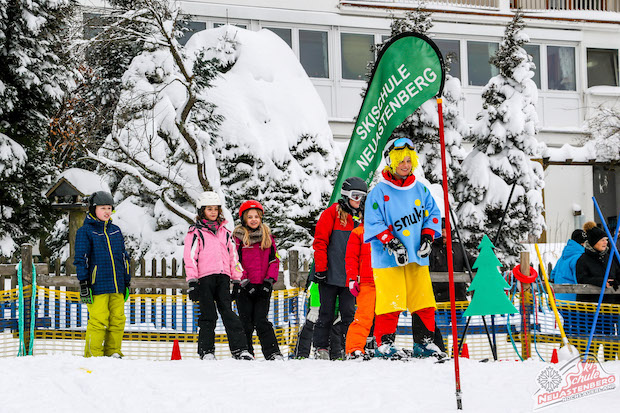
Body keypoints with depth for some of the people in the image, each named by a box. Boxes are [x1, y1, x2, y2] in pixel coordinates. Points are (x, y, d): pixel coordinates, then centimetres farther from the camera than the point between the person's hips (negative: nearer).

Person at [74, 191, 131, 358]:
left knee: (118, 319, 3)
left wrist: (127, 282, 19)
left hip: (117, 286, 5)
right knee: (98, 321, -7)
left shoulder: (115, 231, 17)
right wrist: (83, 283, -8)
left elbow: (124, 258, 23)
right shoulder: (85, 231, 1)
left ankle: (113, 352, 13)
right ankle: (93, 355, 1)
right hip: (98, 286, -5)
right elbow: (81, 259, -2)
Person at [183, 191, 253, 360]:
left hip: (223, 276, 3)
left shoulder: (224, 232, 21)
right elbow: (190, 257, 1)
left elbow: (233, 256, 22)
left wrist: (238, 278, 15)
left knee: (228, 313, -5)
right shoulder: (195, 232, 7)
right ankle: (206, 350, 5)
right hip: (205, 277, -3)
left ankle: (240, 349, -9)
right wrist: (192, 281, -8)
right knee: (208, 315, -2)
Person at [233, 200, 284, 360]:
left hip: (263, 287, 1)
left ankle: (273, 353, -6)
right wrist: (244, 281, -11)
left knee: (261, 321, -6)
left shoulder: (267, 237, 12)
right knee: (246, 323, 1)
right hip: (243, 287, -1)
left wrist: (270, 280, -3)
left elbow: (274, 260, 11)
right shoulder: (238, 237, 2)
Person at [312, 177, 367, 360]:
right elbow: (320, 241, -7)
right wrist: (320, 268, -13)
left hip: (349, 276, 5)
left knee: (349, 313, 3)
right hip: (330, 275, -4)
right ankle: (321, 348, 6)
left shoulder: (360, 218, 14)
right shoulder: (332, 213, -3)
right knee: (326, 312, 0)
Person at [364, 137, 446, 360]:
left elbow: (433, 214, 17)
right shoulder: (379, 192, -3)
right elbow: (373, 224, -7)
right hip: (388, 258, -4)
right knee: (390, 302, -7)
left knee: (425, 302, 2)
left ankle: (424, 342, 13)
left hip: (417, 257, 4)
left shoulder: (420, 190, 11)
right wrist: (392, 243, -16)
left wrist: (427, 237, 1)